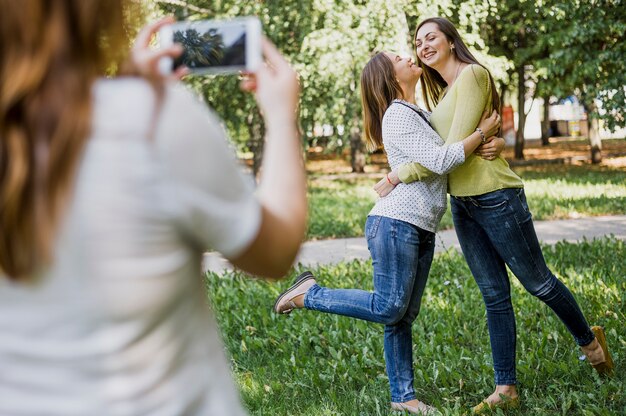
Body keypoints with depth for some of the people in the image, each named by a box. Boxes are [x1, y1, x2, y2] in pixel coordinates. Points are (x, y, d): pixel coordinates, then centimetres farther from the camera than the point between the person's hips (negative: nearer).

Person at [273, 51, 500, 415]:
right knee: (388, 308, -9)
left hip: (422, 230, 9)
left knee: (405, 315, 8)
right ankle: (309, 294, 2)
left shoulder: (419, 114, 21)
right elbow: (439, 162, -17)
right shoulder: (398, 116, -9)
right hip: (396, 223, -9)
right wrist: (482, 132, -9)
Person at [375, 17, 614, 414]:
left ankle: (589, 339, 32)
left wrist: (397, 176, -17)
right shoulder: (442, 92, 16)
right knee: (494, 296, 9)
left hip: (496, 198, -8)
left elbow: (456, 147, -19)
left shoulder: (472, 75, -12)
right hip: (463, 204, 8)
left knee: (538, 282, 7)